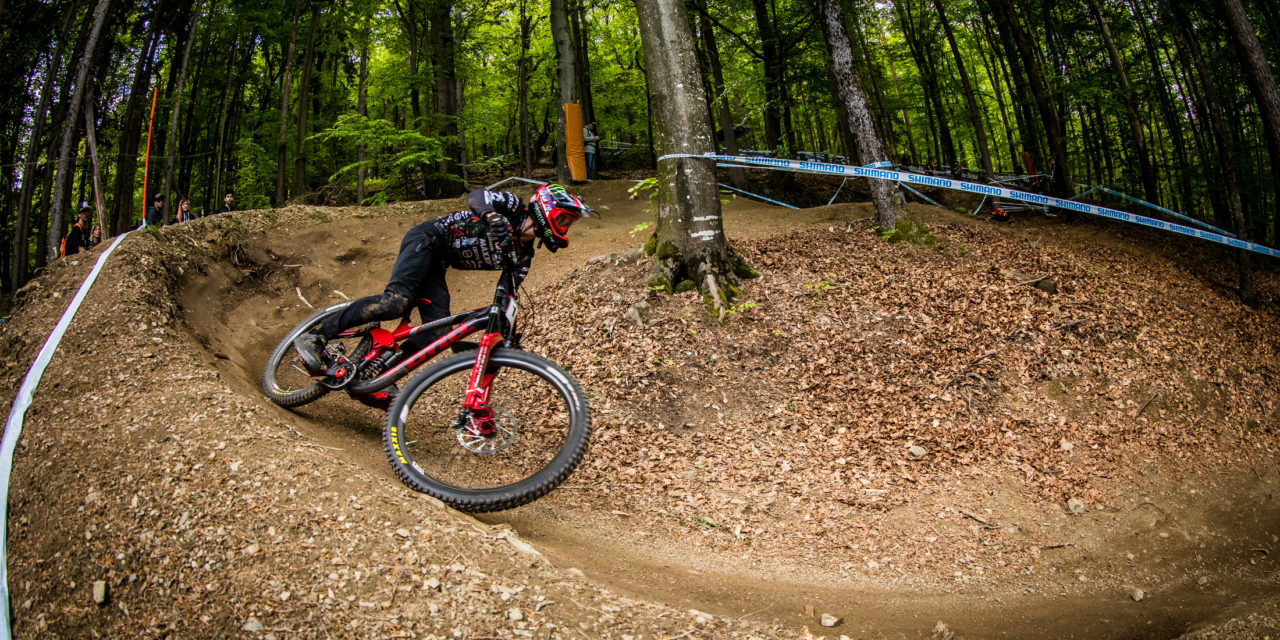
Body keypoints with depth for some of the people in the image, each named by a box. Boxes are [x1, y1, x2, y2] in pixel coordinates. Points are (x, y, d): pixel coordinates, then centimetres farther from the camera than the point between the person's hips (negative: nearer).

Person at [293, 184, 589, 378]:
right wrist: (492, 217, -44)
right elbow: (475, 196, -24)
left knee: (437, 333, -10)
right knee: (397, 301, -30)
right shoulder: (513, 207, -8)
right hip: (426, 240, -8)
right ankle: (315, 336, -24)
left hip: (436, 266, 8)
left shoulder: (523, 255, 10)